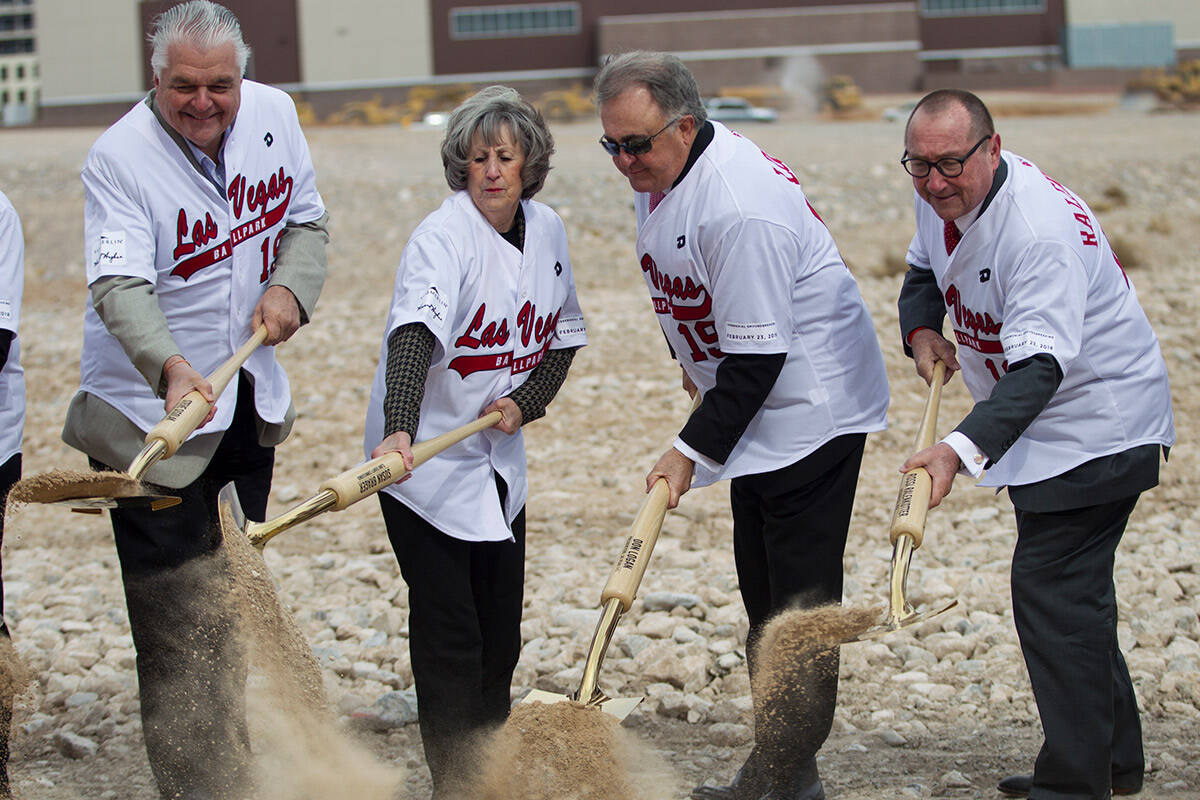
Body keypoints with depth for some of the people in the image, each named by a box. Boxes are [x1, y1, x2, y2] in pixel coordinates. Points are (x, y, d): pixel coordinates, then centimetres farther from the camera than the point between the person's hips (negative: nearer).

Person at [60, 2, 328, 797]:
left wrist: (291, 286, -10)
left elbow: (305, 218, 11)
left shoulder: (273, 114, -4)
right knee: (181, 612, -9)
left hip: (251, 399, 6)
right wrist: (170, 367, -49)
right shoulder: (119, 157, -22)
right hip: (149, 404, -6)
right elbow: (120, 286, -32)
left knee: (241, 584, 21)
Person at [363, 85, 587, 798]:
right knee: (449, 629, -7)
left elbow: (562, 335, 14)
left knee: (501, 624, 14)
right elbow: (414, 336, -37)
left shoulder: (548, 231, 1)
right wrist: (398, 431, -52)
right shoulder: (443, 238, -21)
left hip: (499, 451, 7)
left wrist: (527, 401, -4)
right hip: (425, 456, -7)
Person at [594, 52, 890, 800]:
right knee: (764, 597, 14)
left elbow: (758, 356, -27)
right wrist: (691, 362, 30)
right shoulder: (660, 176, 2)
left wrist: (692, 450, -23)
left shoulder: (739, 205, -28)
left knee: (800, 598, -6)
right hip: (761, 412, 10)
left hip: (813, 405, -10)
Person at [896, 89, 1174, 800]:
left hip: (1097, 418, -10)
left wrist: (962, 449, -53)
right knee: (1074, 588, 19)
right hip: (1044, 425, 10)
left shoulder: (1039, 229, -32)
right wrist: (921, 331, -4)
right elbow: (924, 273, 18)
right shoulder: (943, 198, -3)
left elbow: (1038, 367, -40)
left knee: (1052, 589, -15)